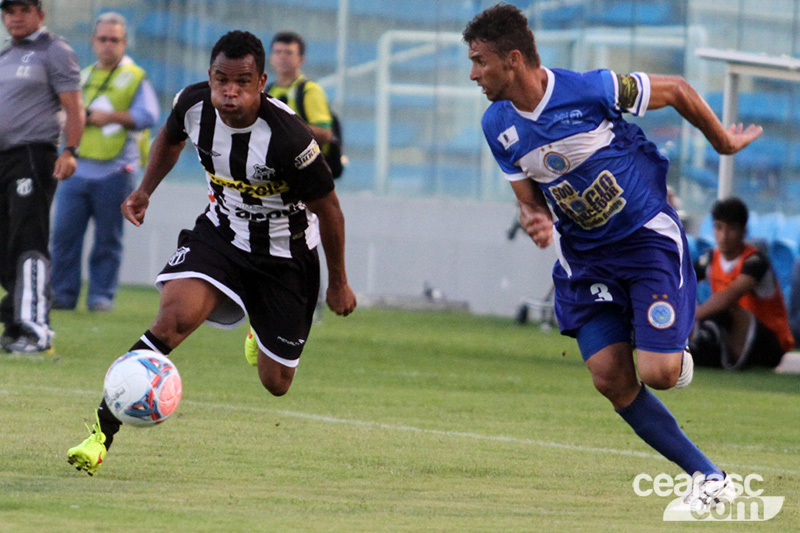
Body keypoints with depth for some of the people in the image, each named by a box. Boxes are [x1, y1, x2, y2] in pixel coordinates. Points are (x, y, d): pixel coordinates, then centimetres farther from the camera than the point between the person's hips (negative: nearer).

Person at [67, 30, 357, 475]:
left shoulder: (289, 137, -31)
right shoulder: (194, 104, -17)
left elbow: (328, 210, -14)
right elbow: (171, 137, 12)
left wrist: (338, 284, -3)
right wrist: (145, 191, 2)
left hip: (286, 254, -2)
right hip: (221, 233, 2)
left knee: (276, 383, 6)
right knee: (175, 317, -27)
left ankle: (268, 338, 46)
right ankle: (102, 432, -26)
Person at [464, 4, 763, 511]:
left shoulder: (591, 89, -22)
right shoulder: (498, 126, -5)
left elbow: (676, 90, -7)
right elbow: (530, 198, 7)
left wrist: (724, 143, 7)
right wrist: (536, 220, -18)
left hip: (649, 236, -5)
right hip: (584, 256, 5)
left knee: (658, 374, -17)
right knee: (611, 378, -8)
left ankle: (676, 354, 23)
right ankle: (711, 478, 3)